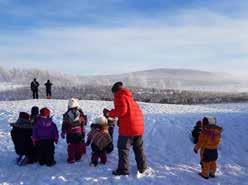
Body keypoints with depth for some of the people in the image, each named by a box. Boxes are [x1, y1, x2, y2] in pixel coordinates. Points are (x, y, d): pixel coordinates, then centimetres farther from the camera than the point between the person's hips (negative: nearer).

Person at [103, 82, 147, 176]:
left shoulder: (119, 96, -2)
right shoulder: (129, 97, 24)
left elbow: (122, 110, -16)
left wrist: (109, 113, -6)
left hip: (128, 127, -8)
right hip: (139, 126, 8)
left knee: (123, 148, 2)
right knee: (139, 148, 19)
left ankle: (123, 169, 6)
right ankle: (142, 167, 27)